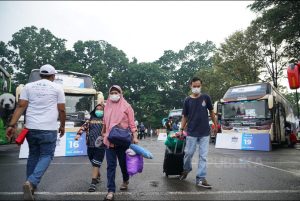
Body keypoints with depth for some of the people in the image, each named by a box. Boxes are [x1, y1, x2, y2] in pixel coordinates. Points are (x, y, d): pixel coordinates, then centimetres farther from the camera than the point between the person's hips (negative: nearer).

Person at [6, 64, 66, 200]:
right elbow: (62, 110, 1)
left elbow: (20, 106, 1)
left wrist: (12, 125, 1)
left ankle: (31, 185, 26)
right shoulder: (57, 88, 1)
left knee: (33, 155, 19)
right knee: (46, 156, 7)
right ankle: (31, 182, -12)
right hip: (48, 129, -4)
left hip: (31, 128, 4)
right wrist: (62, 125, 14)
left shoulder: (28, 86, 9)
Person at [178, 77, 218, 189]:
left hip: (205, 133, 1)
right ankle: (186, 169, 34)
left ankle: (200, 178, 12)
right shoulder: (187, 100, -2)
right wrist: (181, 129, 0)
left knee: (203, 156, 4)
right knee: (188, 153, 7)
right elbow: (185, 116, 3)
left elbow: (211, 112, 10)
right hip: (192, 133, 0)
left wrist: (215, 124, 11)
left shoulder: (206, 98, -1)